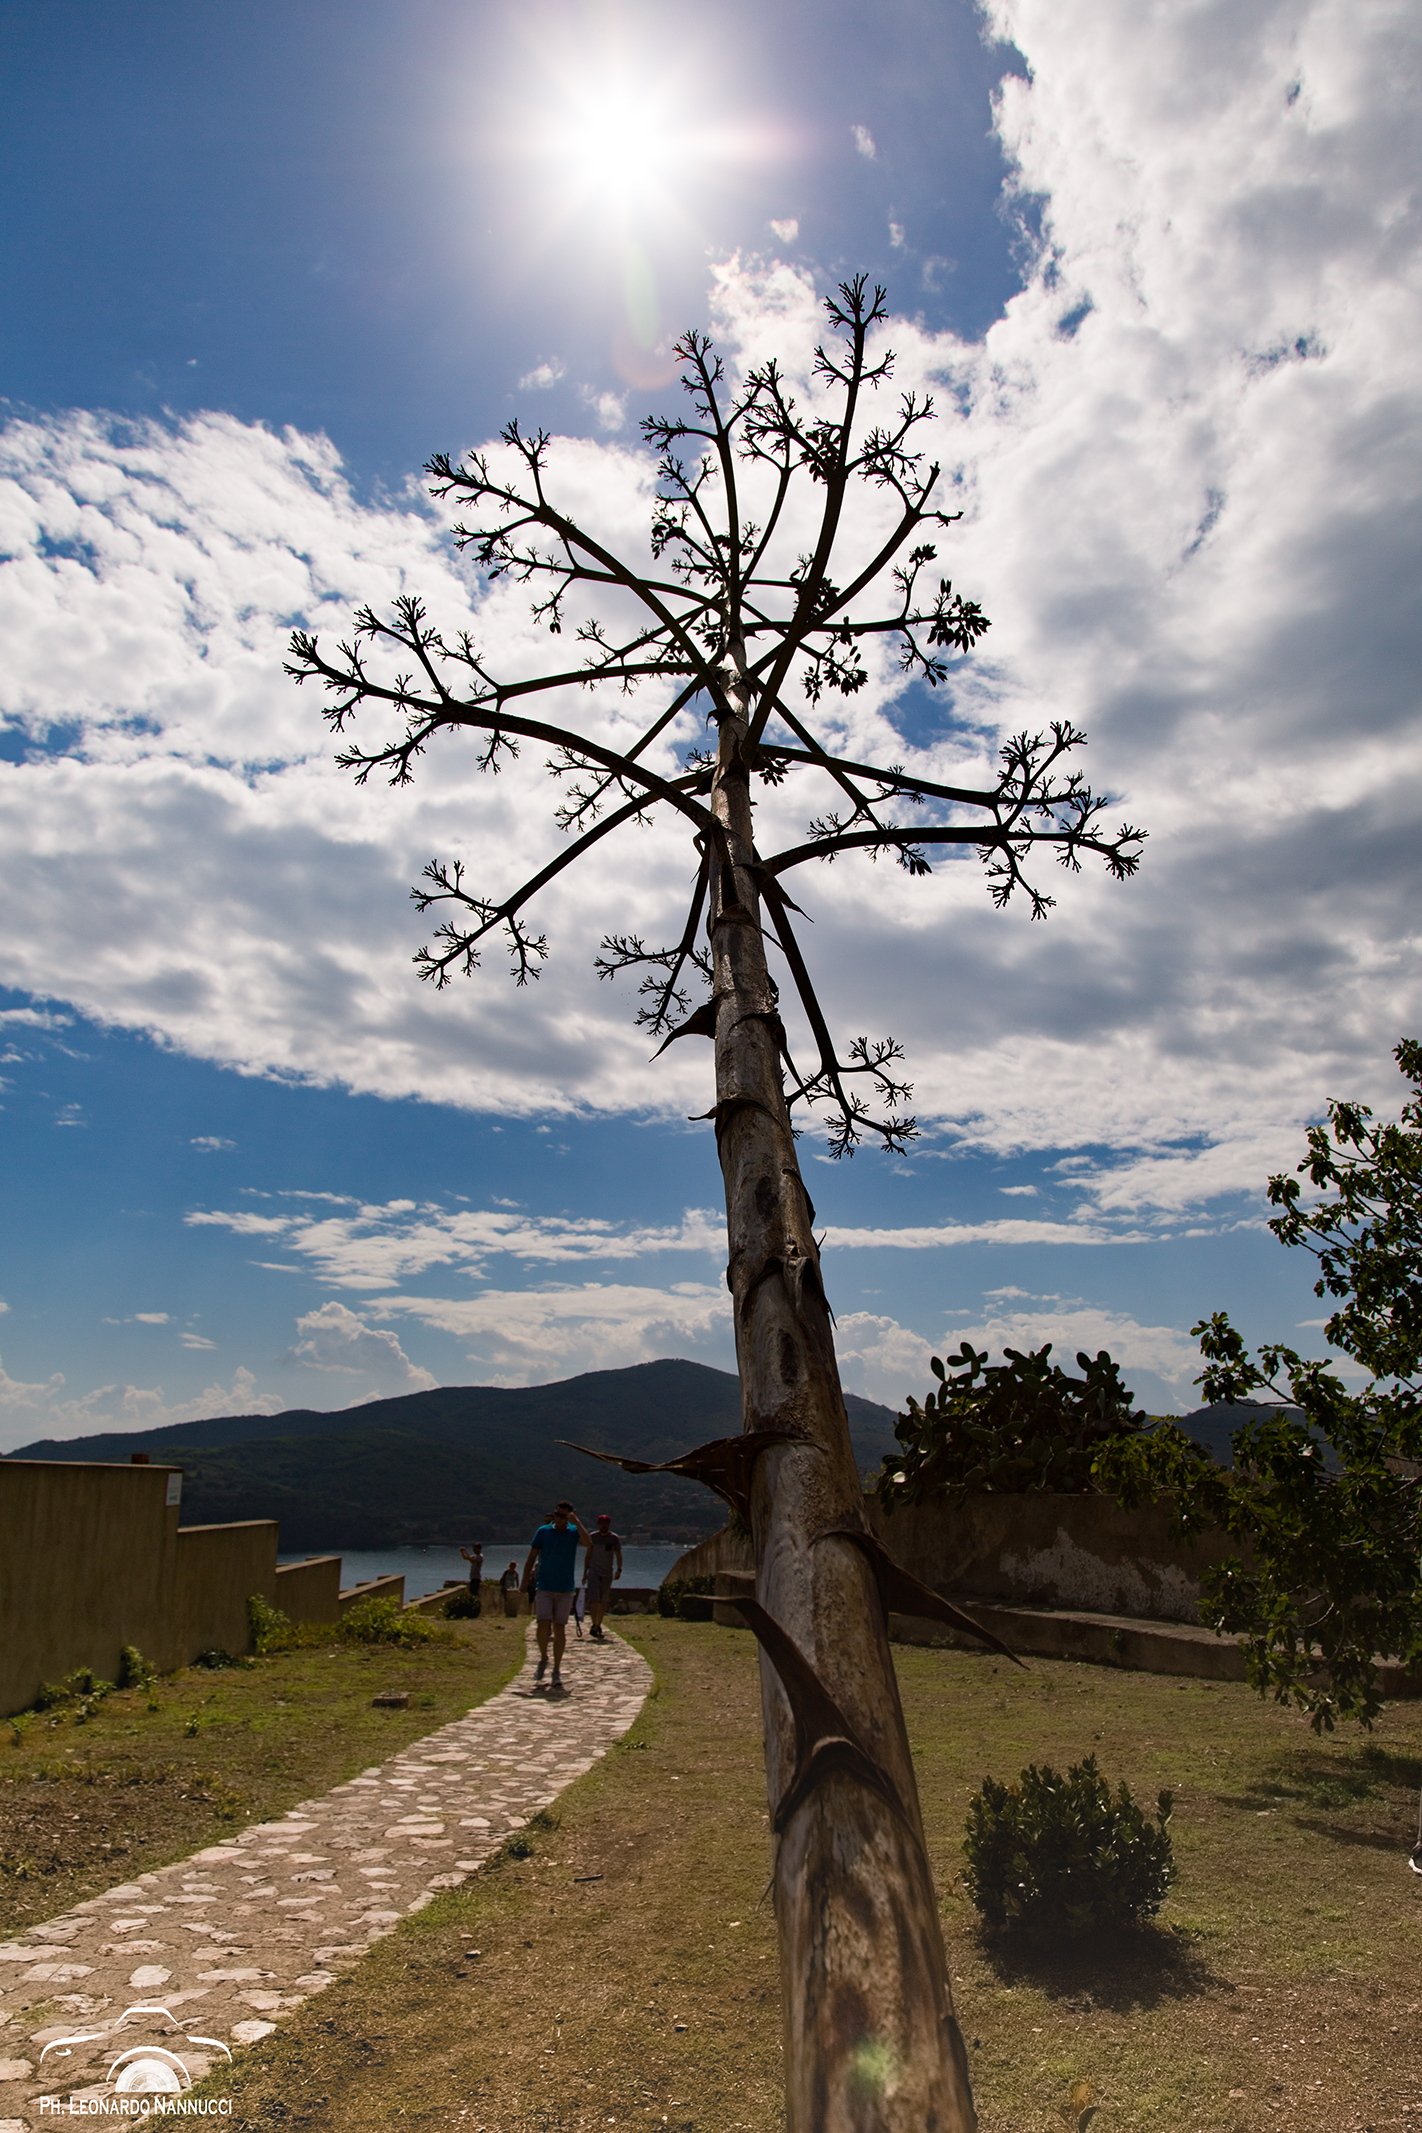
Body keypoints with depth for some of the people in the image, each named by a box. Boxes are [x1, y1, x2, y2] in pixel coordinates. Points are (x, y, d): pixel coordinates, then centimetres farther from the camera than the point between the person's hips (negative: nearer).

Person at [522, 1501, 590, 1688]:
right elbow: (531, 1558, 7)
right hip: (544, 1588, 0)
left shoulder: (574, 1532, 1)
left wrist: (577, 1522, -20)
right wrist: (524, 1584, 3)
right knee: (543, 1625, -13)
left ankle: (557, 1671, 13)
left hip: (565, 1589, 1)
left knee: (560, 1629, 1)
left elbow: (589, 1543, -19)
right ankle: (543, 1659, 14)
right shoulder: (543, 1532, 2)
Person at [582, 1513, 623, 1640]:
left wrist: (619, 1569, -18)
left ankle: (599, 1626, 18)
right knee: (594, 1598, -16)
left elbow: (618, 1556, -2)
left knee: (603, 1601, 6)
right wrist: (585, 1573, 7)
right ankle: (594, 1625, -20)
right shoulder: (592, 1537, 3)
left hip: (607, 1573, 1)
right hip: (594, 1571, -1)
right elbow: (588, 1556, 9)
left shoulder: (614, 1538, 1)